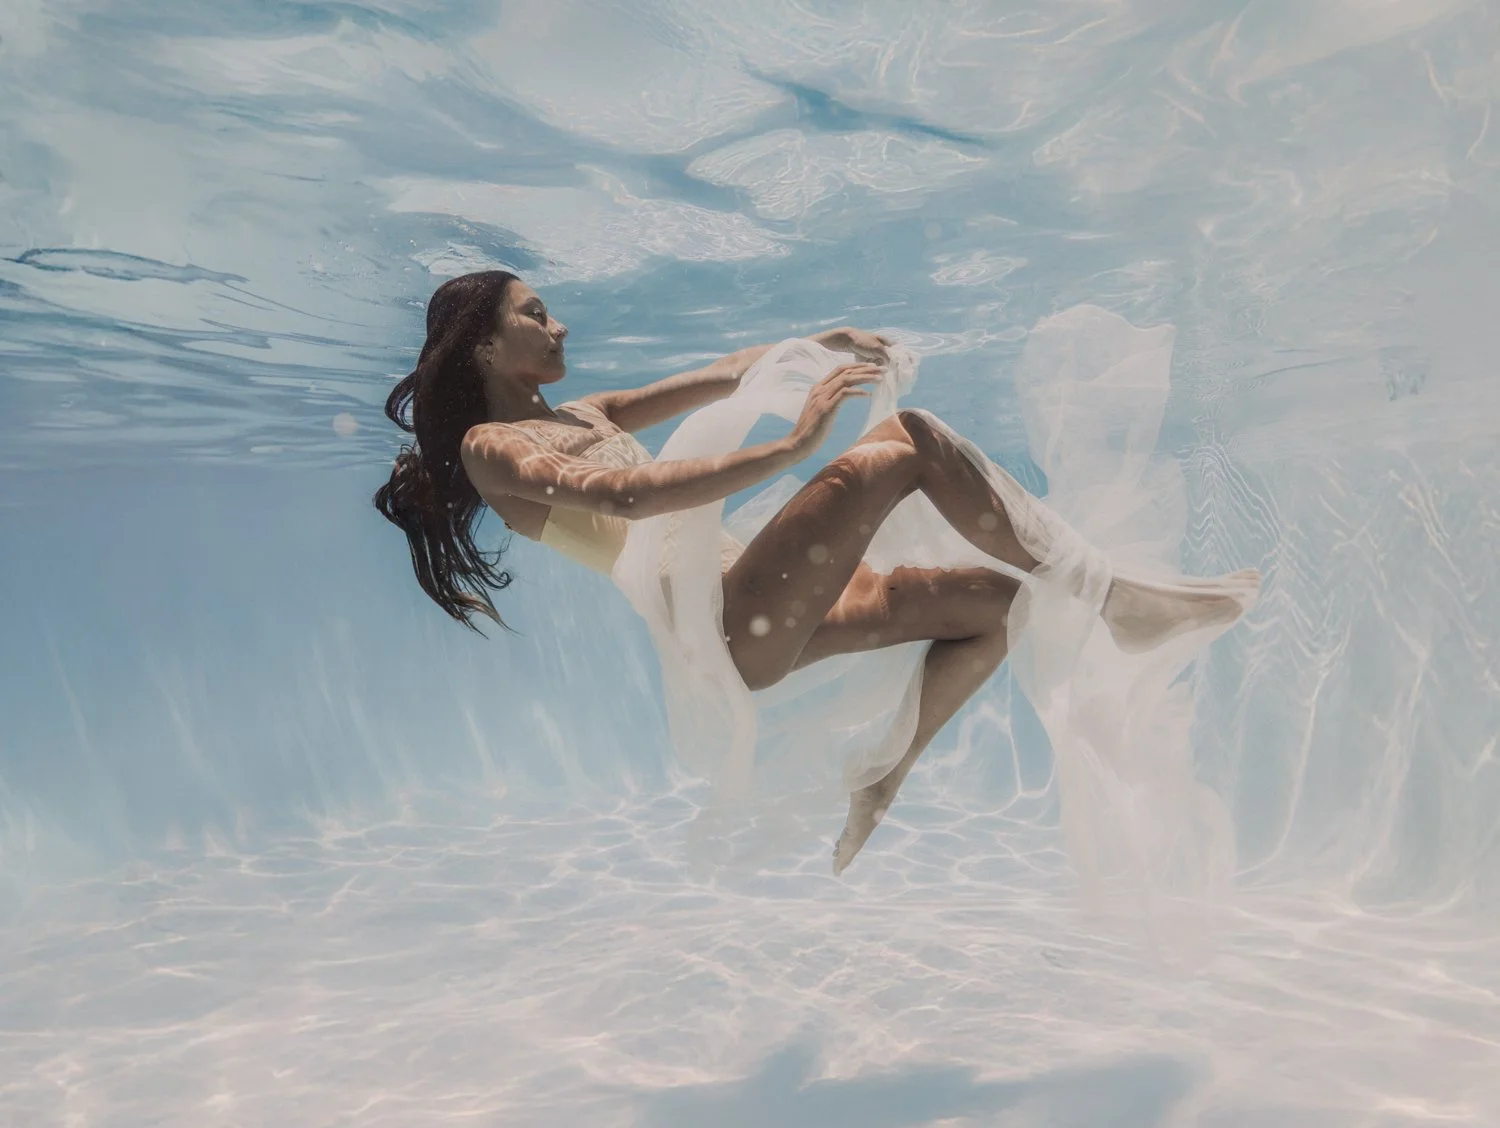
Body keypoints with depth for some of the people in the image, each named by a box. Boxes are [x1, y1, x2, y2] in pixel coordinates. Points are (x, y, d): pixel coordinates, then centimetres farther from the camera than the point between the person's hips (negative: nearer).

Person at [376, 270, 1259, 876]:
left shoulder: (583, 415, 26)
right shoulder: (489, 447, 1)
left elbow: (721, 377, 28)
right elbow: (624, 497, -19)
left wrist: (814, 346, 12)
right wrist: (794, 445, -24)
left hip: (764, 617, 9)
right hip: (726, 626, -9)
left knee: (993, 600, 5)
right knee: (907, 441, -19)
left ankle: (883, 779, 7)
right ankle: (1115, 601, -12)